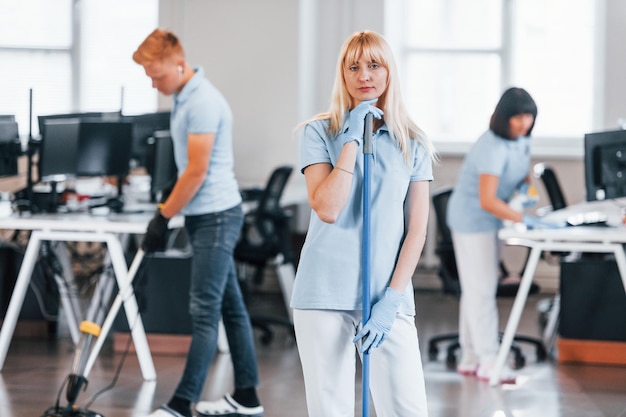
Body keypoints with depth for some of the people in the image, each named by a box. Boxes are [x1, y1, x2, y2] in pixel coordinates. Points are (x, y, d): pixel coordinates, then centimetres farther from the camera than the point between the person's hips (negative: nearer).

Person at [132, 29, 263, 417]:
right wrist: (167, 214, 20)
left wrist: (163, 217, -13)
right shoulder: (184, 97, 12)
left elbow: (197, 171, -21)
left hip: (216, 216, -10)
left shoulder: (203, 102, -20)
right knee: (230, 306, 12)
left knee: (205, 311, -9)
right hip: (206, 215, 10)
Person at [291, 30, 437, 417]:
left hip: (388, 297, 1)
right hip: (326, 295, -1)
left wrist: (392, 298, -6)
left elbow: (416, 229, 4)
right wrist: (352, 140, -11)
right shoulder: (318, 132, 2)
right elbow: (327, 208, -12)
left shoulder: (413, 144, 8)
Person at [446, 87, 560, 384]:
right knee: (482, 289, -9)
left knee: (476, 289, 14)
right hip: (472, 218, -9)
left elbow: (524, 172, 18)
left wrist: (526, 186, -6)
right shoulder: (493, 148, -28)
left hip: (490, 219, 9)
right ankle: (488, 361, -8)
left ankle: (470, 358, 21)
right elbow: (487, 200, -34)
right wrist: (524, 220, -39)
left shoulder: (521, 139, -1)